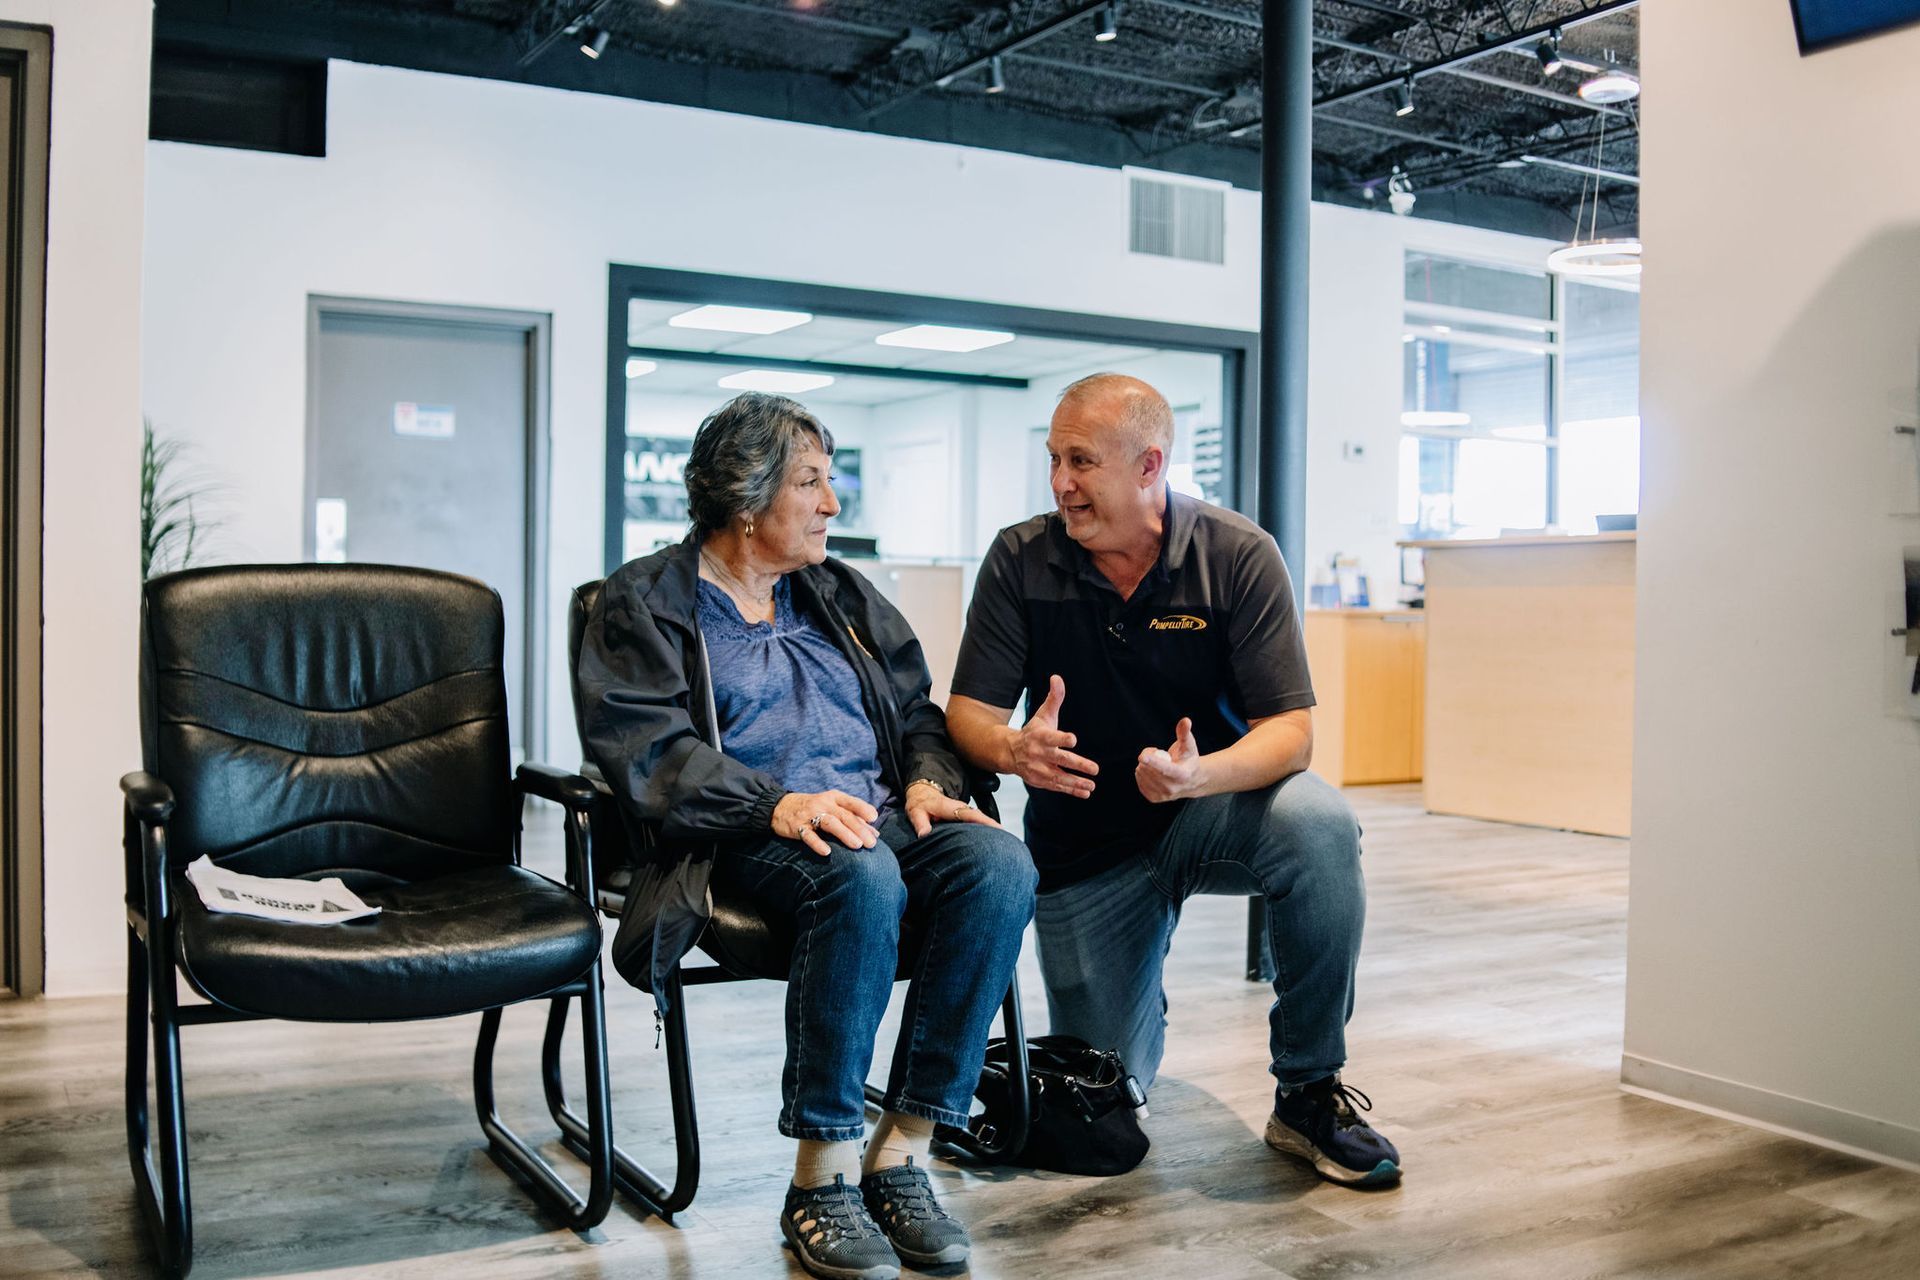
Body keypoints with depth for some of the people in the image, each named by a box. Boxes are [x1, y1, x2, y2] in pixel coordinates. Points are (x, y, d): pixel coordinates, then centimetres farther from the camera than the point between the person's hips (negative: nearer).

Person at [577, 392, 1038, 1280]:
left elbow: (917, 710, 22)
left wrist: (928, 779, -1)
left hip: (878, 815, 5)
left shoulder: (843, 597, 25)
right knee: (863, 876, -38)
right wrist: (777, 804, -22)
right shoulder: (645, 601, 6)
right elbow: (649, 749, -8)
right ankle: (823, 1178, -26)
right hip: (749, 840, -5)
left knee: (999, 862, -27)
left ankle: (902, 1152, -21)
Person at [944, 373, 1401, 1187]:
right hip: (1084, 844, 1)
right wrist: (1014, 749, -33)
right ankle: (1135, 998, 39)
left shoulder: (1238, 556, -13)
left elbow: (1290, 730, -17)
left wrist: (1199, 775, -39)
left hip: (1210, 814, -1)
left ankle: (1308, 1094, -16)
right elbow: (968, 713, -9)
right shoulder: (1020, 561, -8)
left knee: (1319, 824, -35)